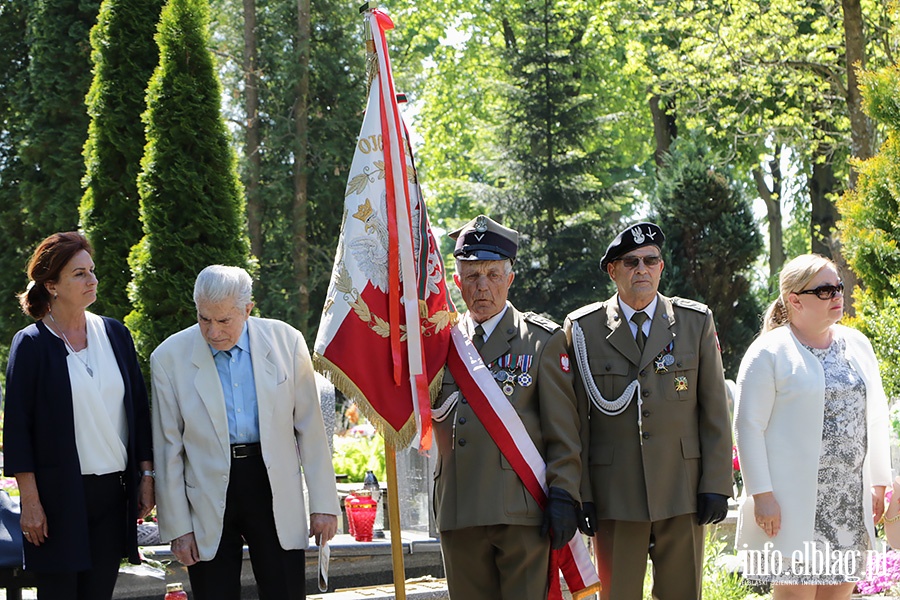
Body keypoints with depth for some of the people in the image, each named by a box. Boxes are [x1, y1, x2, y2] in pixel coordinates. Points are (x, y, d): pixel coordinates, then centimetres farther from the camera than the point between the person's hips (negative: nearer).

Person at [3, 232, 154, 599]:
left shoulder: (115, 334, 8)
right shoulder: (32, 344, -4)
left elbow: (139, 410, 13)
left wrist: (146, 475, 9)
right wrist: (30, 500, -10)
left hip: (113, 491, 4)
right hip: (60, 495, -4)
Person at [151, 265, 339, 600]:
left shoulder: (285, 342, -1)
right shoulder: (169, 358, -3)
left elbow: (310, 430, 4)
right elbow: (168, 449, 1)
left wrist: (323, 504, 2)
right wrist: (177, 527, 0)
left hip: (275, 491, 0)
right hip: (208, 505, 0)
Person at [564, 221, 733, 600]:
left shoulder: (696, 322, 7)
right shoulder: (583, 328, 3)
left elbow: (715, 411, 6)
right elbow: (575, 419, 2)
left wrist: (716, 484, -1)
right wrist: (579, 494, -3)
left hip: (682, 493, 1)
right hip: (614, 494, -1)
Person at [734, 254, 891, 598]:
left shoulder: (858, 346, 12)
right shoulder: (769, 353, -5)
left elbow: (875, 418, 17)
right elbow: (748, 426, -7)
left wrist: (879, 483, 12)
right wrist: (762, 494, -12)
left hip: (851, 503, 5)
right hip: (795, 504, -5)